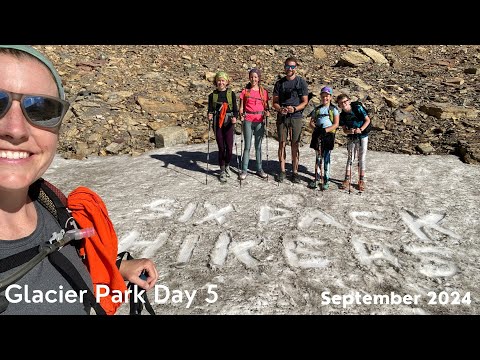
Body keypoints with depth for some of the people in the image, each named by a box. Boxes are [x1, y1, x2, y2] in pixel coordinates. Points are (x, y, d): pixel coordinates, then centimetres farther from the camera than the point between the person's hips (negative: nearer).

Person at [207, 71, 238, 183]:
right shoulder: (212, 95, 9)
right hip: (217, 123, 1)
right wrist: (210, 116, -16)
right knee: (221, 147, 1)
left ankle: (227, 166, 24)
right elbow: (210, 110, 7)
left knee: (229, 147, -4)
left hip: (229, 123, 0)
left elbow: (235, 109, 3)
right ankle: (222, 171, 14)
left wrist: (234, 117, -18)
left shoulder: (231, 94, 6)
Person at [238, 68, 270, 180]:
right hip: (248, 120, -1)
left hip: (260, 121, 1)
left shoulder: (264, 92, 7)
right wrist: (241, 114, -14)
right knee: (247, 146, 0)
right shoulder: (245, 91, 4)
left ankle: (259, 169, 17)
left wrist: (267, 112, -11)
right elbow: (241, 107, 6)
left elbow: (266, 107, 11)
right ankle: (244, 170, 7)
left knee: (258, 146, 8)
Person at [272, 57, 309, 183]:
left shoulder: (301, 82, 4)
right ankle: (282, 171, 13)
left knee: (295, 145, 1)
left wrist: (294, 109, -16)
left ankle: (295, 171, 10)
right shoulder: (279, 83, 10)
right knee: (282, 144, 3)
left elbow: (305, 102, 2)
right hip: (281, 117, 2)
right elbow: (274, 102, 10)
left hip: (296, 117, -2)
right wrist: (280, 109, -12)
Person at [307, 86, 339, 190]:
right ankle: (317, 178, 17)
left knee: (326, 157, -1)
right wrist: (316, 128, -12)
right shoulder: (317, 109, 13)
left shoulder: (334, 109, 2)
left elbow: (336, 124, -6)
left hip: (328, 134, -3)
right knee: (318, 157, 8)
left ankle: (326, 180, 8)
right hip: (317, 135, 3)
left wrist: (325, 130, -20)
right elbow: (311, 122, 9)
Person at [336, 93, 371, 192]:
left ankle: (361, 181, 11)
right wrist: (349, 131, -24)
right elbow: (344, 129, -2)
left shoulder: (358, 108, -12)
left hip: (362, 136, -2)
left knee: (362, 158, 2)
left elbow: (367, 120, -9)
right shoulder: (342, 115, -4)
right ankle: (347, 180, 11)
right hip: (351, 138, 3)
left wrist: (361, 129, -23)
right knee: (350, 158, 5)